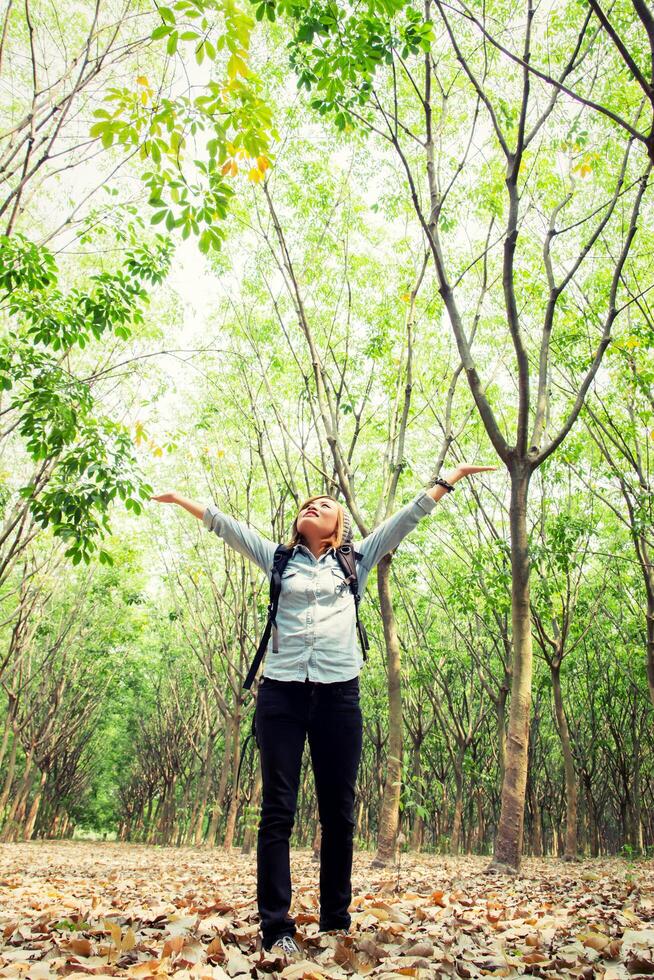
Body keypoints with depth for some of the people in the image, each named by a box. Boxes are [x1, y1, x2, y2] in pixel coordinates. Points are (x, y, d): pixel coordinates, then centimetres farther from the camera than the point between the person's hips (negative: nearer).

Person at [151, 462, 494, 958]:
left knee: (339, 810, 5)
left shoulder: (356, 561, 15)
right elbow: (228, 526, 16)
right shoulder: (280, 560, 15)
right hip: (282, 690, 0)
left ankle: (336, 921, 17)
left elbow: (406, 518, 14)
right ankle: (276, 927, 3)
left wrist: (448, 479, 14)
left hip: (339, 693, 1)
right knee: (278, 810, -2)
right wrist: (182, 499, 17)